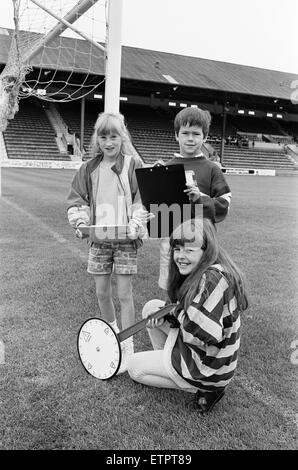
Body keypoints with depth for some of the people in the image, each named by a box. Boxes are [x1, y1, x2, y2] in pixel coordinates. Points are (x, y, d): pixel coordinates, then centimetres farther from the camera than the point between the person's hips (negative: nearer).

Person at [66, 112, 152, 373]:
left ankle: (127, 345, 12)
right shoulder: (90, 168, 6)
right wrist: (80, 222, -7)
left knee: (124, 293, -1)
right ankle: (111, 330, 38)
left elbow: (143, 201, -6)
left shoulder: (133, 165, -5)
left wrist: (135, 226, -20)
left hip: (125, 238, -4)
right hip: (98, 238, 4)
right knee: (101, 291, 12)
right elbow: (77, 200, 10)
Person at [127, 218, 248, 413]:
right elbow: (187, 313, 12)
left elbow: (207, 334, -35)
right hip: (194, 347, 9)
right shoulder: (198, 274, 0)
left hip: (208, 368, -9)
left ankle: (205, 390, 0)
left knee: (135, 368, 3)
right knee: (151, 306, 9)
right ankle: (164, 361, 18)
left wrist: (178, 311, -19)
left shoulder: (213, 278, -30)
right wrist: (164, 314, -7)